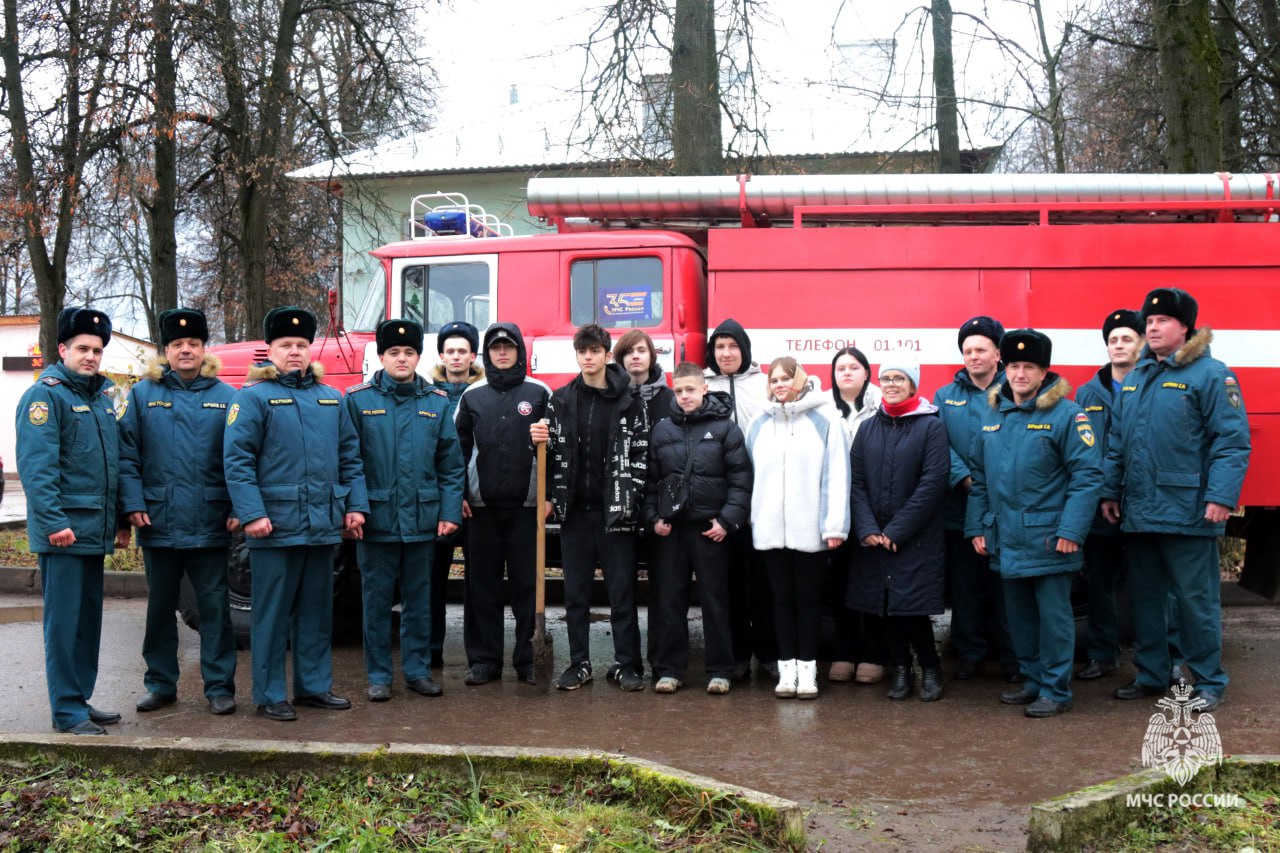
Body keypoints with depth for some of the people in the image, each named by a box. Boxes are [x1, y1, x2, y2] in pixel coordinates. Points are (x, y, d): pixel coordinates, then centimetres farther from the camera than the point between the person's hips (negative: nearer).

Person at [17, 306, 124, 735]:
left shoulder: (102, 397, 16)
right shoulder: (45, 395, -9)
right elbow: (36, 466, -18)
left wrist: (119, 520, 18)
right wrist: (53, 521, -24)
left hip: (95, 531, 8)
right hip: (63, 530, -8)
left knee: (89, 619, 13)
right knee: (64, 621, -3)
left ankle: (81, 699, 23)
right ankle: (67, 711, 4)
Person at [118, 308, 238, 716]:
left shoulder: (225, 396, 4)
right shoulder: (143, 394, 6)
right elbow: (127, 454, 1)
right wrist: (133, 504, -9)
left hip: (210, 525, -1)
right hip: (159, 524, 1)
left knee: (214, 605, 4)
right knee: (160, 606, 12)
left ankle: (219, 686, 14)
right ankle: (160, 684, 24)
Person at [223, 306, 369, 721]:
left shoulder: (330, 398, 14)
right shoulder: (253, 397, -4)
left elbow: (350, 457, 16)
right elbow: (237, 460, -11)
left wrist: (355, 505, 7)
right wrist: (252, 514, -18)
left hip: (323, 524, 6)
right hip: (275, 524, -5)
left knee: (317, 608, 13)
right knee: (272, 610, 2)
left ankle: (314, 685, 25)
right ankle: (269, 694, 12)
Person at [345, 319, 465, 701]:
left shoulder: (437, 402, 6)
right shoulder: (358, 399, -1)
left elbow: (451, 464, 5)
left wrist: (450, 511, -1)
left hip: (422, 520, 2)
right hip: (376, 519, -2)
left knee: (419, 598, 11)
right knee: (377, 598, 6)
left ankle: (418, 670, 22)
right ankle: (378, 675, 17)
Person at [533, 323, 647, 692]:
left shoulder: (628, 400, -1)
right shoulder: (561, 400, 7)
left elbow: (641, 453, -3)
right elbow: (554, 451, 10)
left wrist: (631, 499, -9)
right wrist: (552, 487, -6)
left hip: (615, 509, -3)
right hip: (575, 509, 3)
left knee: (622, 589, 2)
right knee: (575, 591, 8)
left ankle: (628, 664, 11)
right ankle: (579, 663, 18)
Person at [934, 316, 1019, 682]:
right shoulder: (946, 397, 9)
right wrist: (964, 478, -15)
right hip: (960, 509, 3)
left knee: (1003, 586, 5)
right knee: (964, 586, 10)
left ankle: (1011, 655, 17)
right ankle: (970, 652, 23)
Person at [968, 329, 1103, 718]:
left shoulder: (1066, 414, -9)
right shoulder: (993, 414, 10)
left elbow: (1087, 475, -14)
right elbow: (979, 476, 14)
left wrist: (1071, 531, -19)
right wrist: (977, 526, 9)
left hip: (1048, 539, -6)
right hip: (1006, 540, 6)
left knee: (1053, 614, 2)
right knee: (1019, 614, 15)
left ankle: (1055, 690, 12)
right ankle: (1033, 681, 28)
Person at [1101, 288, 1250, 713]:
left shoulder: (1211, 374, -7)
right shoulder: (1134, 378, 13)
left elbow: (1232, 441, -13)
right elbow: (1117, 442, 16)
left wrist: (1221, 496, -20)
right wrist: (1110, 492, 11)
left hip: (1187, 513, -6)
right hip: (1138, 513, 7)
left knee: (1196, 598, 2)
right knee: (1145, 595, 14)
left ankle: (1208, 681, 15)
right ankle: (1151, 674, 27)